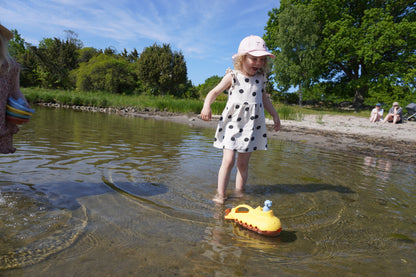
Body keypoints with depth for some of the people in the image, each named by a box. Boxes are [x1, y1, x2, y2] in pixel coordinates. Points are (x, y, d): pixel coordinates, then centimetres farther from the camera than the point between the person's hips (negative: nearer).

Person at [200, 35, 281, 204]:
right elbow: (215, 92, -1)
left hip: (252, 126, 4)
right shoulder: (233, 77, -2)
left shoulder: (260, 79, 10)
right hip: (232, 124, -4)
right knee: (228, 160, -10)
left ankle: (239, 191, 22)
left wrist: (275, 115, 25)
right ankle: (220, 193, 2)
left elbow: (264, 98, 24)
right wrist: (206, 106, -19)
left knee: (243, 163, 9)